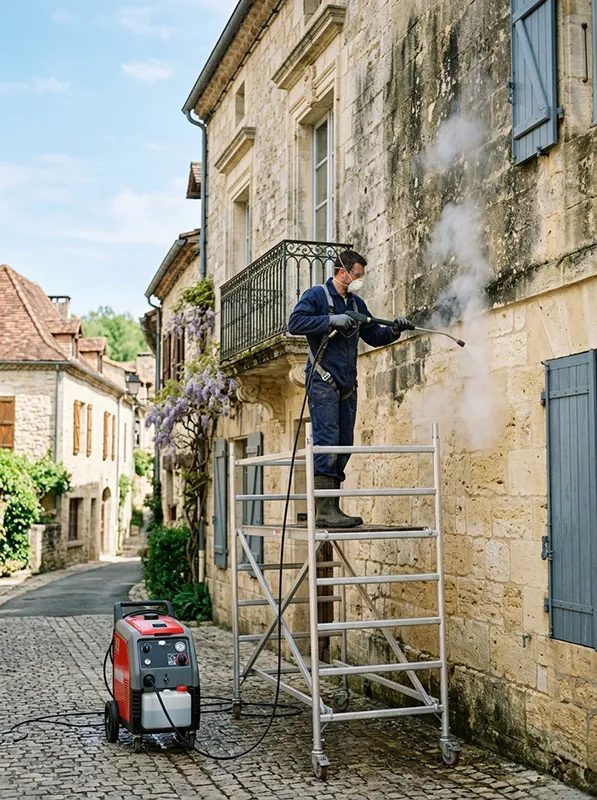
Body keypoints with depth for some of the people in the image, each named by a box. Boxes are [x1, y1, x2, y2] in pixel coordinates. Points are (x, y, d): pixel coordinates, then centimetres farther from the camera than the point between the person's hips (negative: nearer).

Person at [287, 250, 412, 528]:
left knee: (343, 446, 6)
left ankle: (332, 509, 11)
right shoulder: (316, 295, -2)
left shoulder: (356, 303, 20)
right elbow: (295, 323, -15)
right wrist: (331, 320, -20)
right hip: (322, 381, -8)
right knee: (326, 443, -15)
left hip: (346, 386, 8)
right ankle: (324, 511, -18)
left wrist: (393, 330, 3)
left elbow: (374, 336, 21)